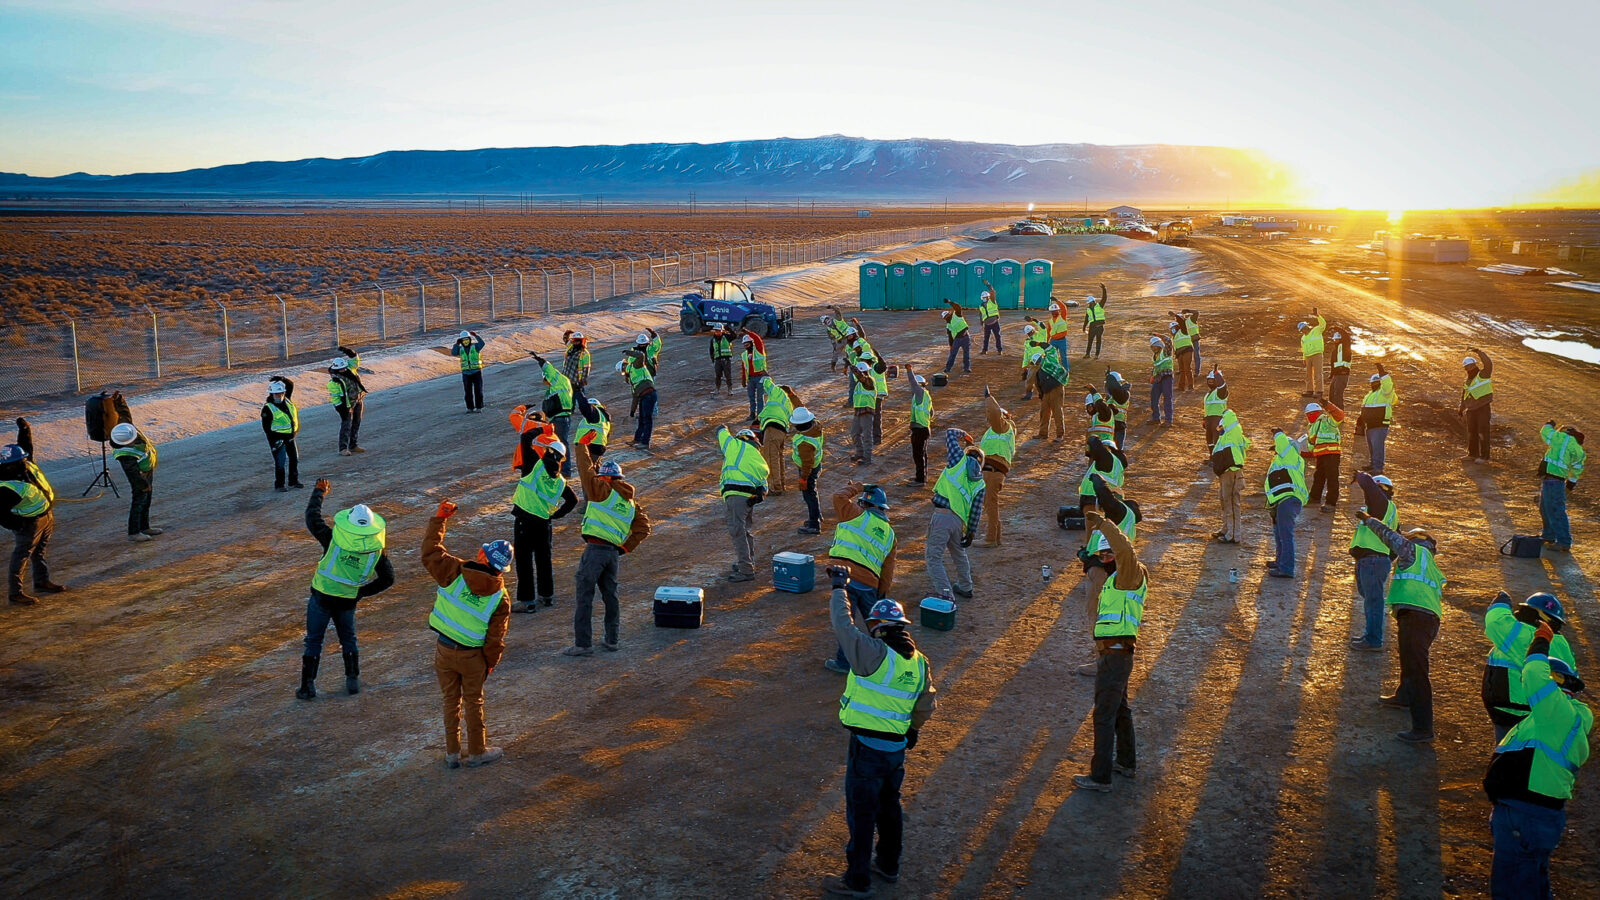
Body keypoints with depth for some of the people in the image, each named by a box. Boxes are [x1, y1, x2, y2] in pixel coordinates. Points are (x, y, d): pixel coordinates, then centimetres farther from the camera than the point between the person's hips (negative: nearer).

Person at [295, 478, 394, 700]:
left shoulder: (334, 539, -19)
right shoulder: (377, 549, -11)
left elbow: (312, 518, -7)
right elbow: (387, 579, -2)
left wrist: (319, 492, 7)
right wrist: (362, 592, 7)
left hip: (321, 598, -2)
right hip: (348, 601, 2)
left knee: (314, 641, 11)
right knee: (348, 639, 22)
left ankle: (308, 686, 14)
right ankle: (353, 681, 25)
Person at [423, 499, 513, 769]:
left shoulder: (456, 572, -15)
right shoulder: (500, 597, -12)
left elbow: (430, 553, -7)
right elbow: (495, 636, -7)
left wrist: (439, 518, 0)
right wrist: (491, 662, 9)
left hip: (444, 650, 1)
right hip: (472, 656, -1)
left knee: (451, 701, 16)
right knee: (473, 703, 15)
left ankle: (452, 753, 25)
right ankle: (477, 752, 25)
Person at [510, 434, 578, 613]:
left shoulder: (536, 465, -9)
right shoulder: (560, 480, 5)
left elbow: (526, 437, -6)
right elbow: (573, 500, 12)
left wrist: (543, 431, 8)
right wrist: (557, 514, 14)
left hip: (524, 519, -5)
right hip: (544, 522, 5)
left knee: (524, 560, 1)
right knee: (544, 558, 18)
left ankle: (527, 600, 2)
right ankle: (547, 595, 29)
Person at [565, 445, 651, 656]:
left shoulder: (604, 491, -4)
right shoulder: (631, 503, 17)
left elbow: (586, 472, -7)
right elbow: (643, 529, 13)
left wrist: (581, 445, 4)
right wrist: (625, 547, 10)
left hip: (595, 549, -7)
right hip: (614, 552, 7)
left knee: (584, 597, -3)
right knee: (610, 596, 19)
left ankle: (583, 644, -4)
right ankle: (613, 639, 25)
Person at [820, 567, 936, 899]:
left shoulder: (876, 654, -20)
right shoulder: (920, 662, 1)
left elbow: (844, 625, -16)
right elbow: (927, 706, 8)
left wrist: (839, 588, -3)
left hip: (867, 747, -7)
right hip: (898, 747, 7)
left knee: (861, 814, 6)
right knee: (889, 807, 24)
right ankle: (888, 865, 40)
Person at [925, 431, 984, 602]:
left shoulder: (960, 460, 3)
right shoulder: (980, 484, 13)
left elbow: (950, 432, 11)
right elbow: (976, 511, 10)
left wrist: (963, 435, 30)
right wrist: (971, 533, 16)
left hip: (942, 516, -5)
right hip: (959, 520, 5)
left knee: (934, 558, -1)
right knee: (959, 553, 29)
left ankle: (946, 595, -11)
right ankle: (965, 587, 43)